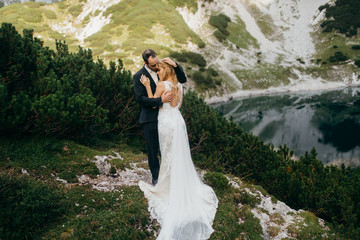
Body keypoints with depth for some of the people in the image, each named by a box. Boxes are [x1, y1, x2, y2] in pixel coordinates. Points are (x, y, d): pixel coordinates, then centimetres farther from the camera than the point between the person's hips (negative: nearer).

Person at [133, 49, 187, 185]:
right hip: (150, 119, -3)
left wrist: (175, 65, -14)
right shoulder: (139, 76, -10)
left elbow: (182, 80, 2)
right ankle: (156, 177, 28)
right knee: (153, 150, 9)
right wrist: (160, 100, -26)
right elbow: (140, 98, -17)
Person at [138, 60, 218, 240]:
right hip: (178, 121, 6)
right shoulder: (179, 86, 7)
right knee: (181, 154, 15)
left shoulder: (161, 85, -14)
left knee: (169, 155, 5)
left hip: (167, 123, -6)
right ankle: (185, 184, 26)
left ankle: (170, 186, 18)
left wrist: (147, 86, -1)